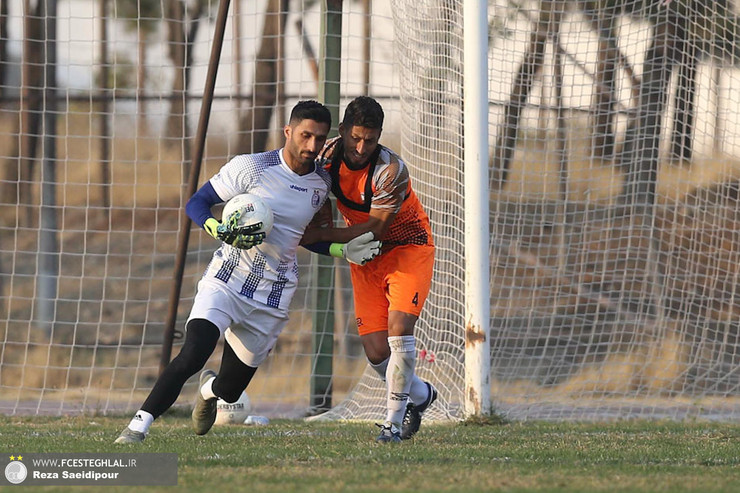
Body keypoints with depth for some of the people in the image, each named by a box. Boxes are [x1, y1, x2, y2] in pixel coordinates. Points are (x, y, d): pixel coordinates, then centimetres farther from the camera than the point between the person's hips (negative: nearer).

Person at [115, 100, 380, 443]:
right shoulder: (250, 168, -9)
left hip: (272, 297, 4)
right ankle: (138, 425, -18)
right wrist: (224, 232, -23)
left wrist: (343, 251, 9)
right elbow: (196, 203, -5)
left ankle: (209, 388, 46)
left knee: (230, 391, 9)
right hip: (226, 282, -4)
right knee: (192, 356, -27)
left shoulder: (321, 185, 6)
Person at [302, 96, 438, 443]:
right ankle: (420, 395, 27)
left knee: (399, 327, -24)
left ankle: (394, 421, -13)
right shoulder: (327, 155, -13)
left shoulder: (391, 170, -29)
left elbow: (377, 228, -24)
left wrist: (321, 235, -24)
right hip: (365, 258, 5)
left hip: (407, 248, -5)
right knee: (376, 352, -3)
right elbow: (322, 204, 7)